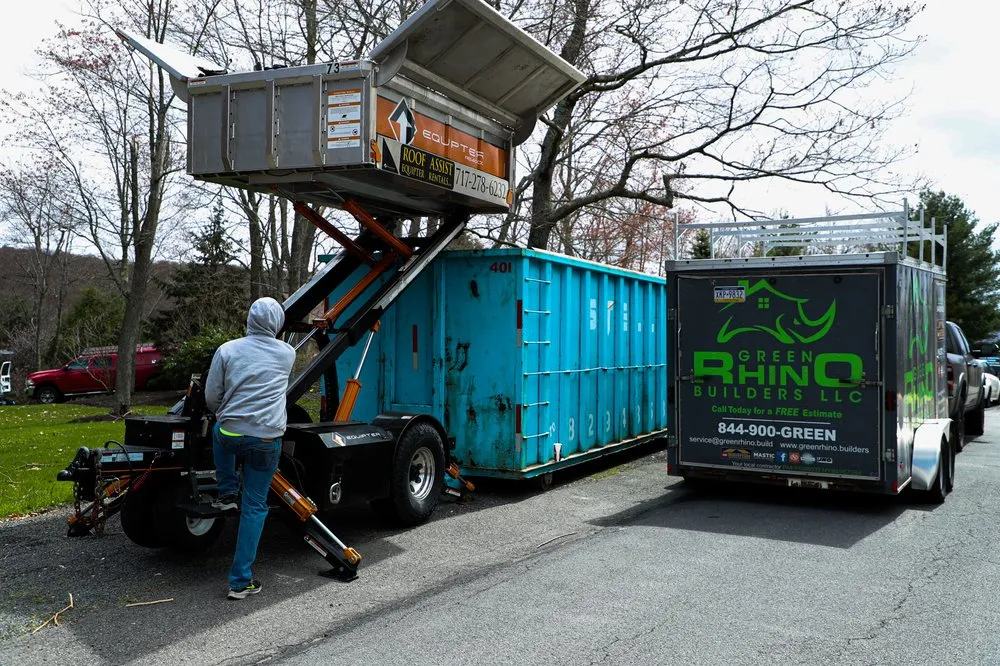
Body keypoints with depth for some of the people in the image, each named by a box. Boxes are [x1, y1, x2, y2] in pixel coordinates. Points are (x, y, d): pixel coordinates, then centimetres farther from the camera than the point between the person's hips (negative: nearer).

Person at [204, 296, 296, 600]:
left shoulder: (227, 350, -1)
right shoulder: (287, 353, 2)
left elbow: (211, 398, 4)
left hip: (230, 435, 1)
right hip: (267, 439, -1)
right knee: (254, 506, 7)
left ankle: (226, 493, 29)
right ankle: (241, 581, 6)